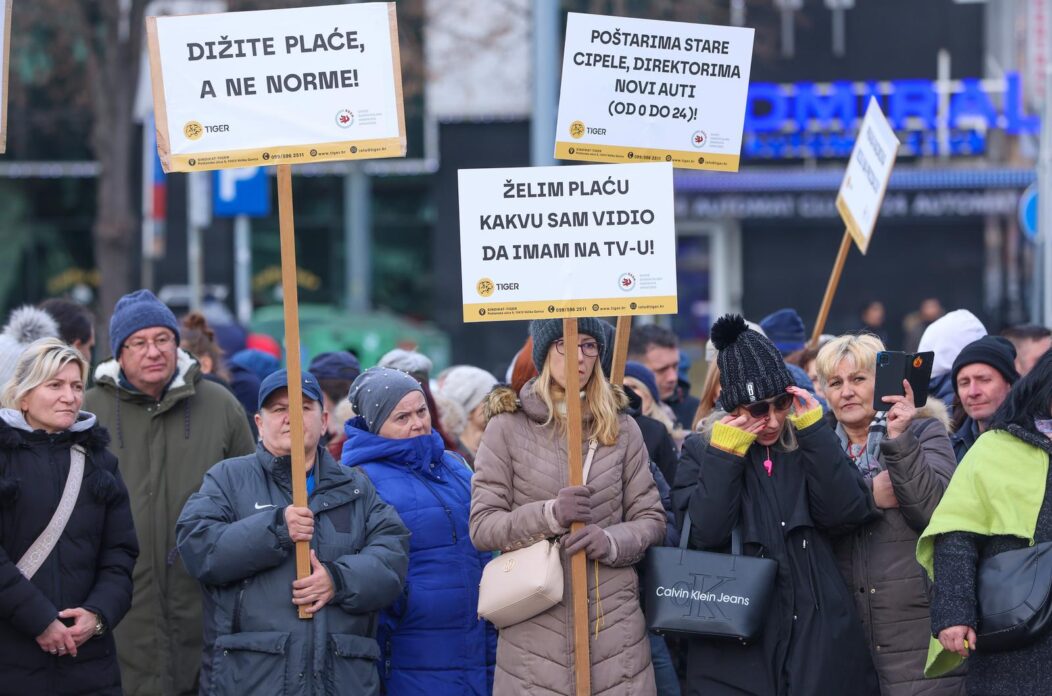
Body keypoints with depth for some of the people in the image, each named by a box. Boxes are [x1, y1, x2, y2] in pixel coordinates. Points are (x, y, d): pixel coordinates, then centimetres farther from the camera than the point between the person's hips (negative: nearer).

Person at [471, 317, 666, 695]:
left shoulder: (621, 427, 9)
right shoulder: (508, 427, 1)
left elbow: (651, 519, 9)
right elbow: (482, 526, -3)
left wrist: (612, 541, -13)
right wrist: (549, 515, -19)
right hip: (535, 629, -2)